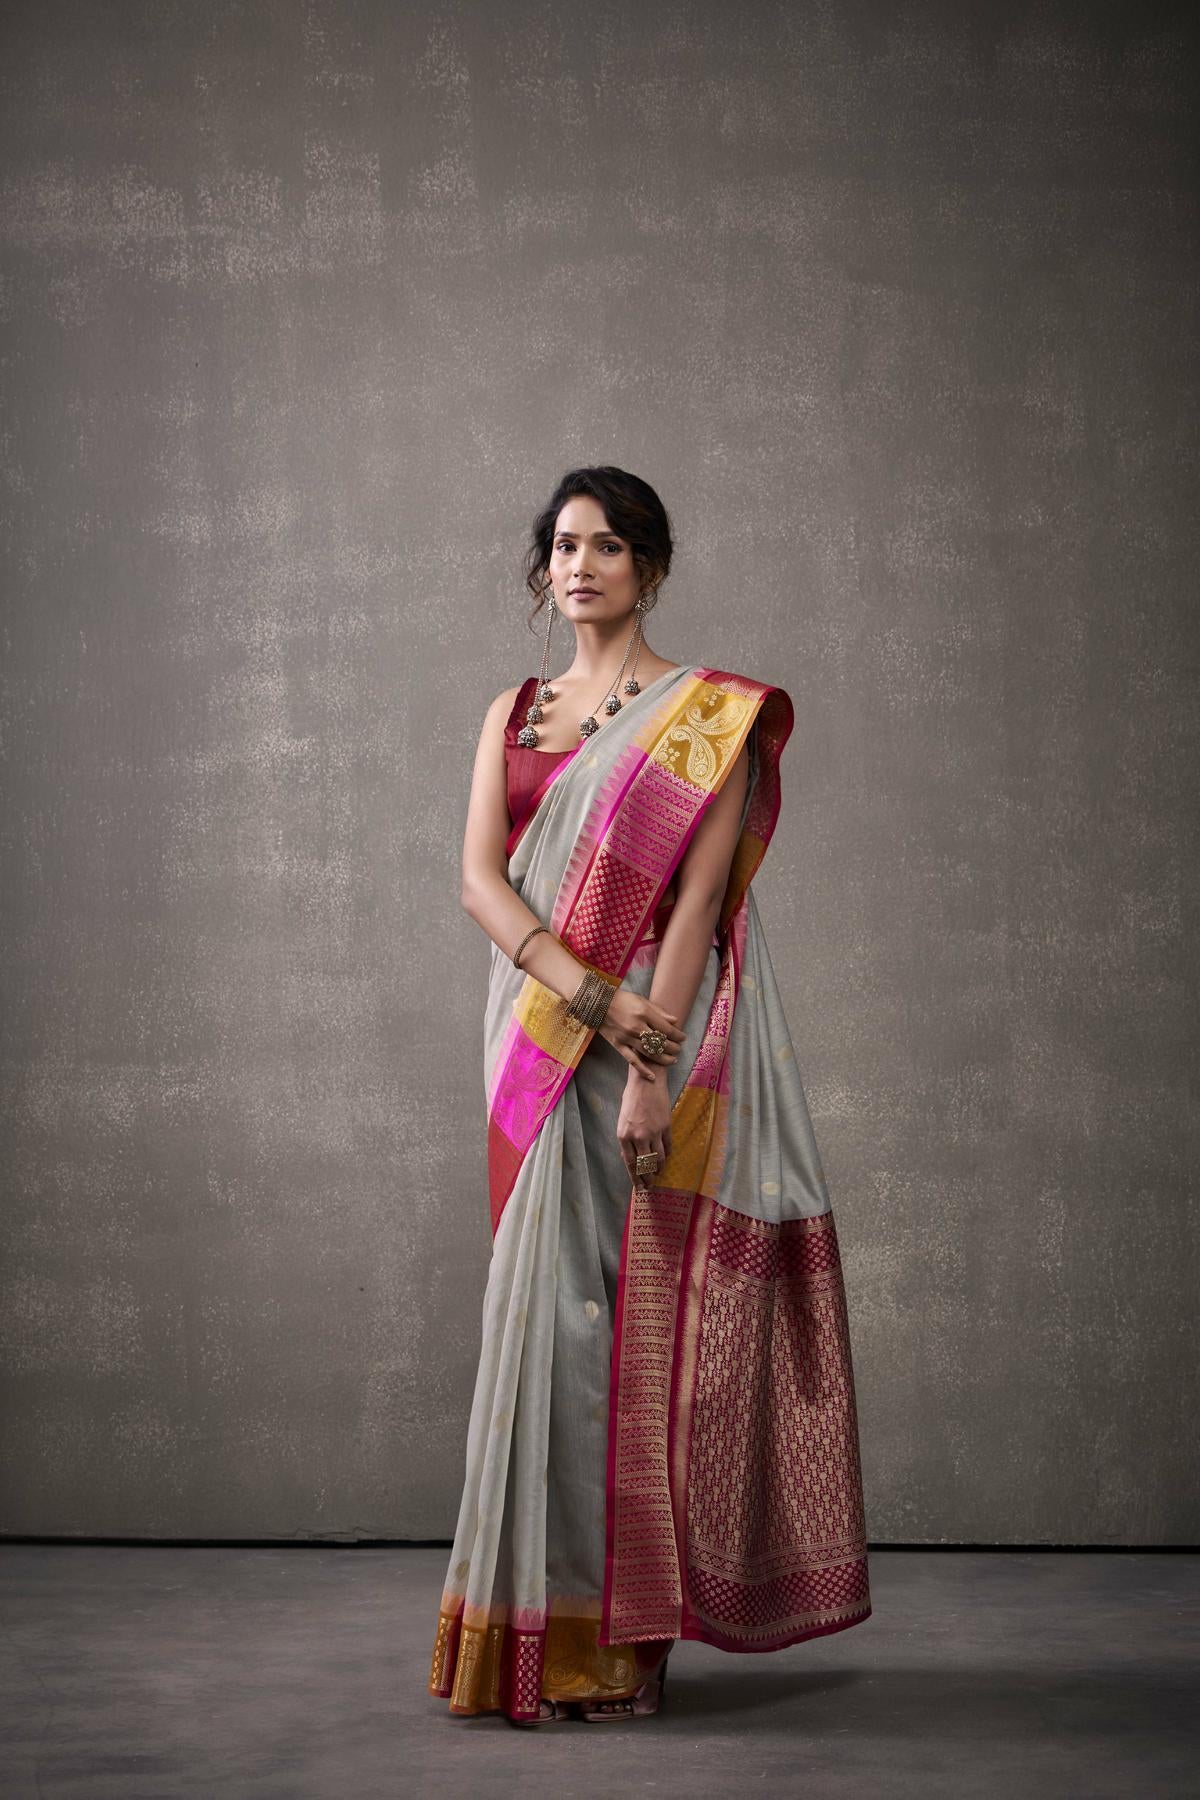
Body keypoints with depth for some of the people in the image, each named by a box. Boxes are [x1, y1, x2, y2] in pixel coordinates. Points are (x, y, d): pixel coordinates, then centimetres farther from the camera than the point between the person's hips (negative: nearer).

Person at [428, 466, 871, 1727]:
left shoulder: (711, 714, 0)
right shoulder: (513, 714, 14)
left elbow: (696, 894, -10)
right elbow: (480, 878, 1)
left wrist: (650, 1066, -20)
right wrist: (591, 997, -15)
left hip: (653, 1042, -4)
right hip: (540, 1043, 5)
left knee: (629, 1307, -6)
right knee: (554, 1303, 5)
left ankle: (613, 1637, 0)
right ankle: (546, 1623, 11)